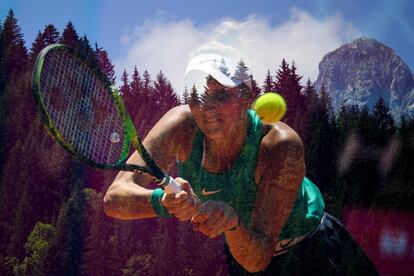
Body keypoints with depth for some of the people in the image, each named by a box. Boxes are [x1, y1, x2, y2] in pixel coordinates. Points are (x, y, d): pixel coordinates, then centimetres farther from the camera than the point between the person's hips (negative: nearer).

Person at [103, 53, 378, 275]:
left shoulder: (281, 145, -36)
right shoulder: (181, 126, -28)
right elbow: (114, 199, -34)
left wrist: (232, 222, -54)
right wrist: (164, 201, -53)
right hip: (238, 252, 3)